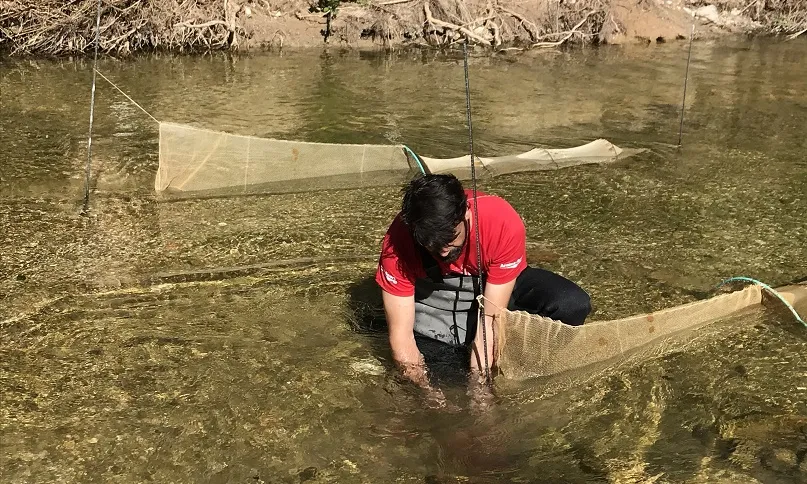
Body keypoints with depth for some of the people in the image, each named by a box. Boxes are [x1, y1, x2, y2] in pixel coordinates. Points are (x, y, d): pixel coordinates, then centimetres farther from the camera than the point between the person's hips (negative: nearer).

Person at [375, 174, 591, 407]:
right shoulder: (397, 242, -31)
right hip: (437, 304, 0)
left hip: (497, 288, 1)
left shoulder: (504, 224, -34)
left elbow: (491, 320, -29)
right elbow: (401, 334, -25)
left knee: (573, 306, -25)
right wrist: (430, 394, -32)